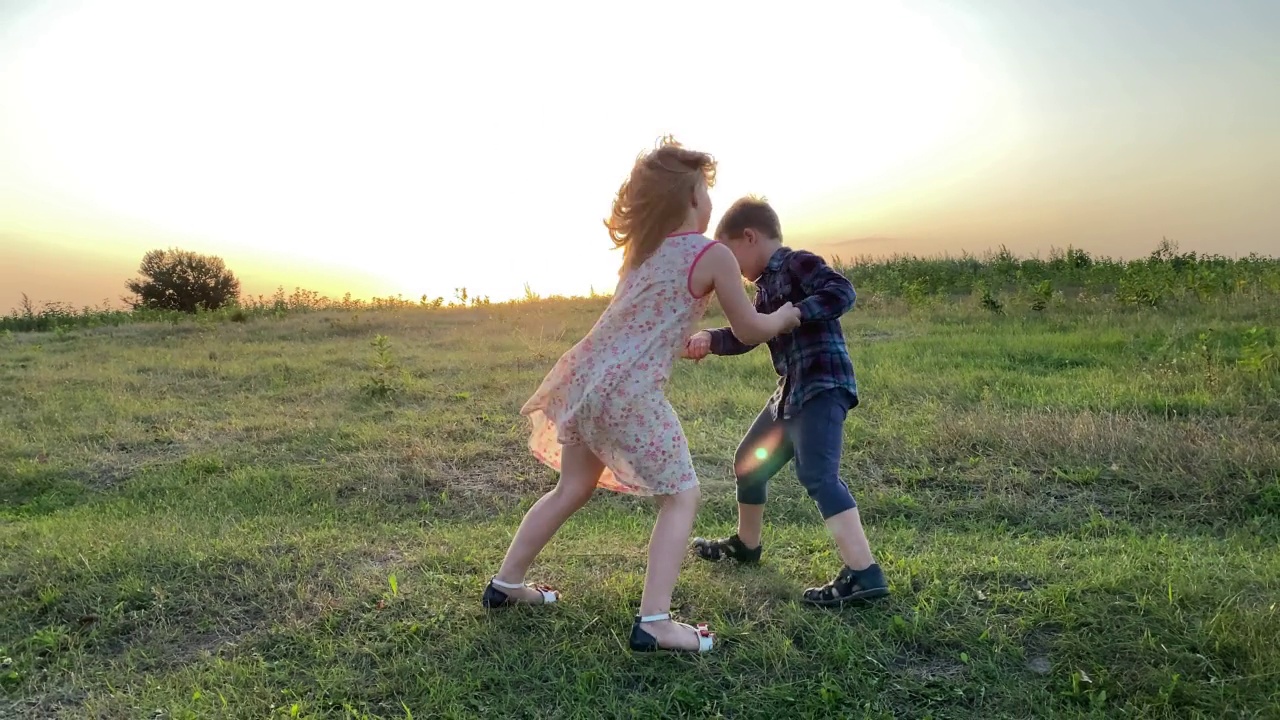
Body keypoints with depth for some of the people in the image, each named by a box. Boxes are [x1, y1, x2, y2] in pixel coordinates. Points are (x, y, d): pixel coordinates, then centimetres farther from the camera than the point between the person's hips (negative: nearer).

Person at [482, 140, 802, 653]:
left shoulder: (642, 247, 16)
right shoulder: (714, 255, -3)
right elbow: (750, 330, 8)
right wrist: (785, 316, 26)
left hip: (585, 376, 8)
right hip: (631, 392, -7)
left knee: (573, 488, 23)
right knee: (680, 497, 8)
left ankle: (506, 583, 34)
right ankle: (653, 622, 1)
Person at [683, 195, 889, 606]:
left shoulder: (798, 263, -9)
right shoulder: (767, 284, 18)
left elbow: (842, 292, -24)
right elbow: (746, 336, 20)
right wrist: (709, 340, 4)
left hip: (822, 385, -10)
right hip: (791, 390, 10)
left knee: (818, 475, -20)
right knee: (750, 461, 19)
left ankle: (863, 574, -21)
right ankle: (746, 545, 38)